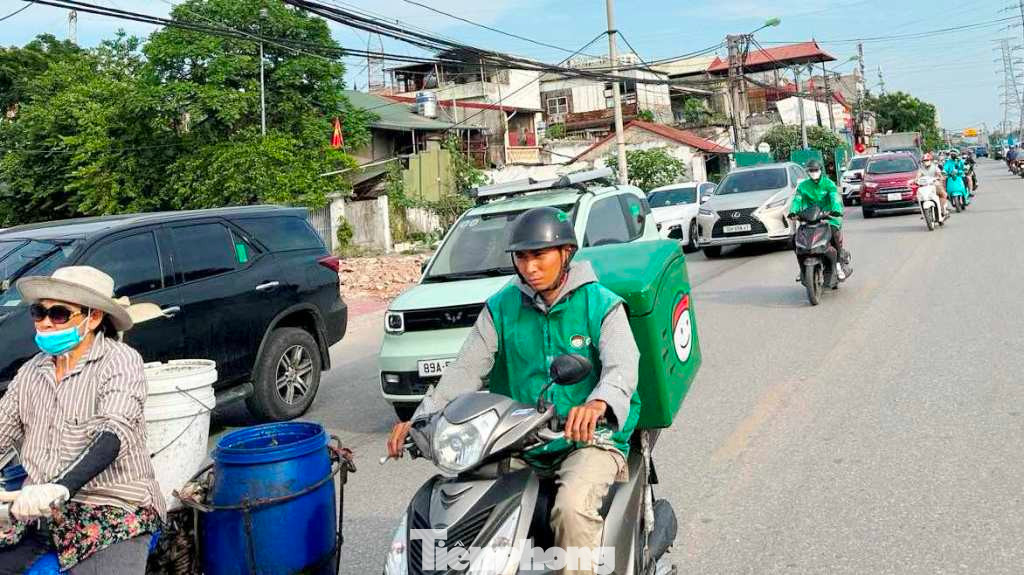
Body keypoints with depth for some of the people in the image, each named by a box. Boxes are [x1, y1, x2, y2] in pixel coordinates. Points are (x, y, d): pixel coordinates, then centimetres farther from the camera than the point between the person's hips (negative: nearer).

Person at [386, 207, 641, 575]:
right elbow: (466, 369, -1)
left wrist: (598, 403, -43)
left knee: (572, 507, -30)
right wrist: (422, 418, -17)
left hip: (590, 438, -3)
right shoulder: (501, 308, 6)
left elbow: (623, 367, -19)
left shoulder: (601, 305, -4)